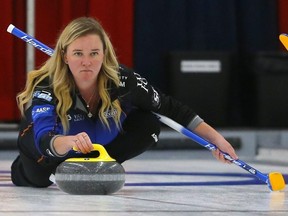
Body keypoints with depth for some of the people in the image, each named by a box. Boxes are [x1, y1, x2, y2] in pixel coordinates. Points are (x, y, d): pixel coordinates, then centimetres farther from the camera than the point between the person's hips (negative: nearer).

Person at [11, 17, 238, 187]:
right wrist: (70, 142, -75)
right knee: (38, 176, -31)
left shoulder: (123, 80, -32)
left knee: (149, 126, -22)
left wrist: (215, 138, -22)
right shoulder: (45, 87, -39)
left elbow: (170, 108, -18)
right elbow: (44, 140, -53)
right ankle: (22, 169, 6)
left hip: (101, 141, 2)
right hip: (53, 138, -1)